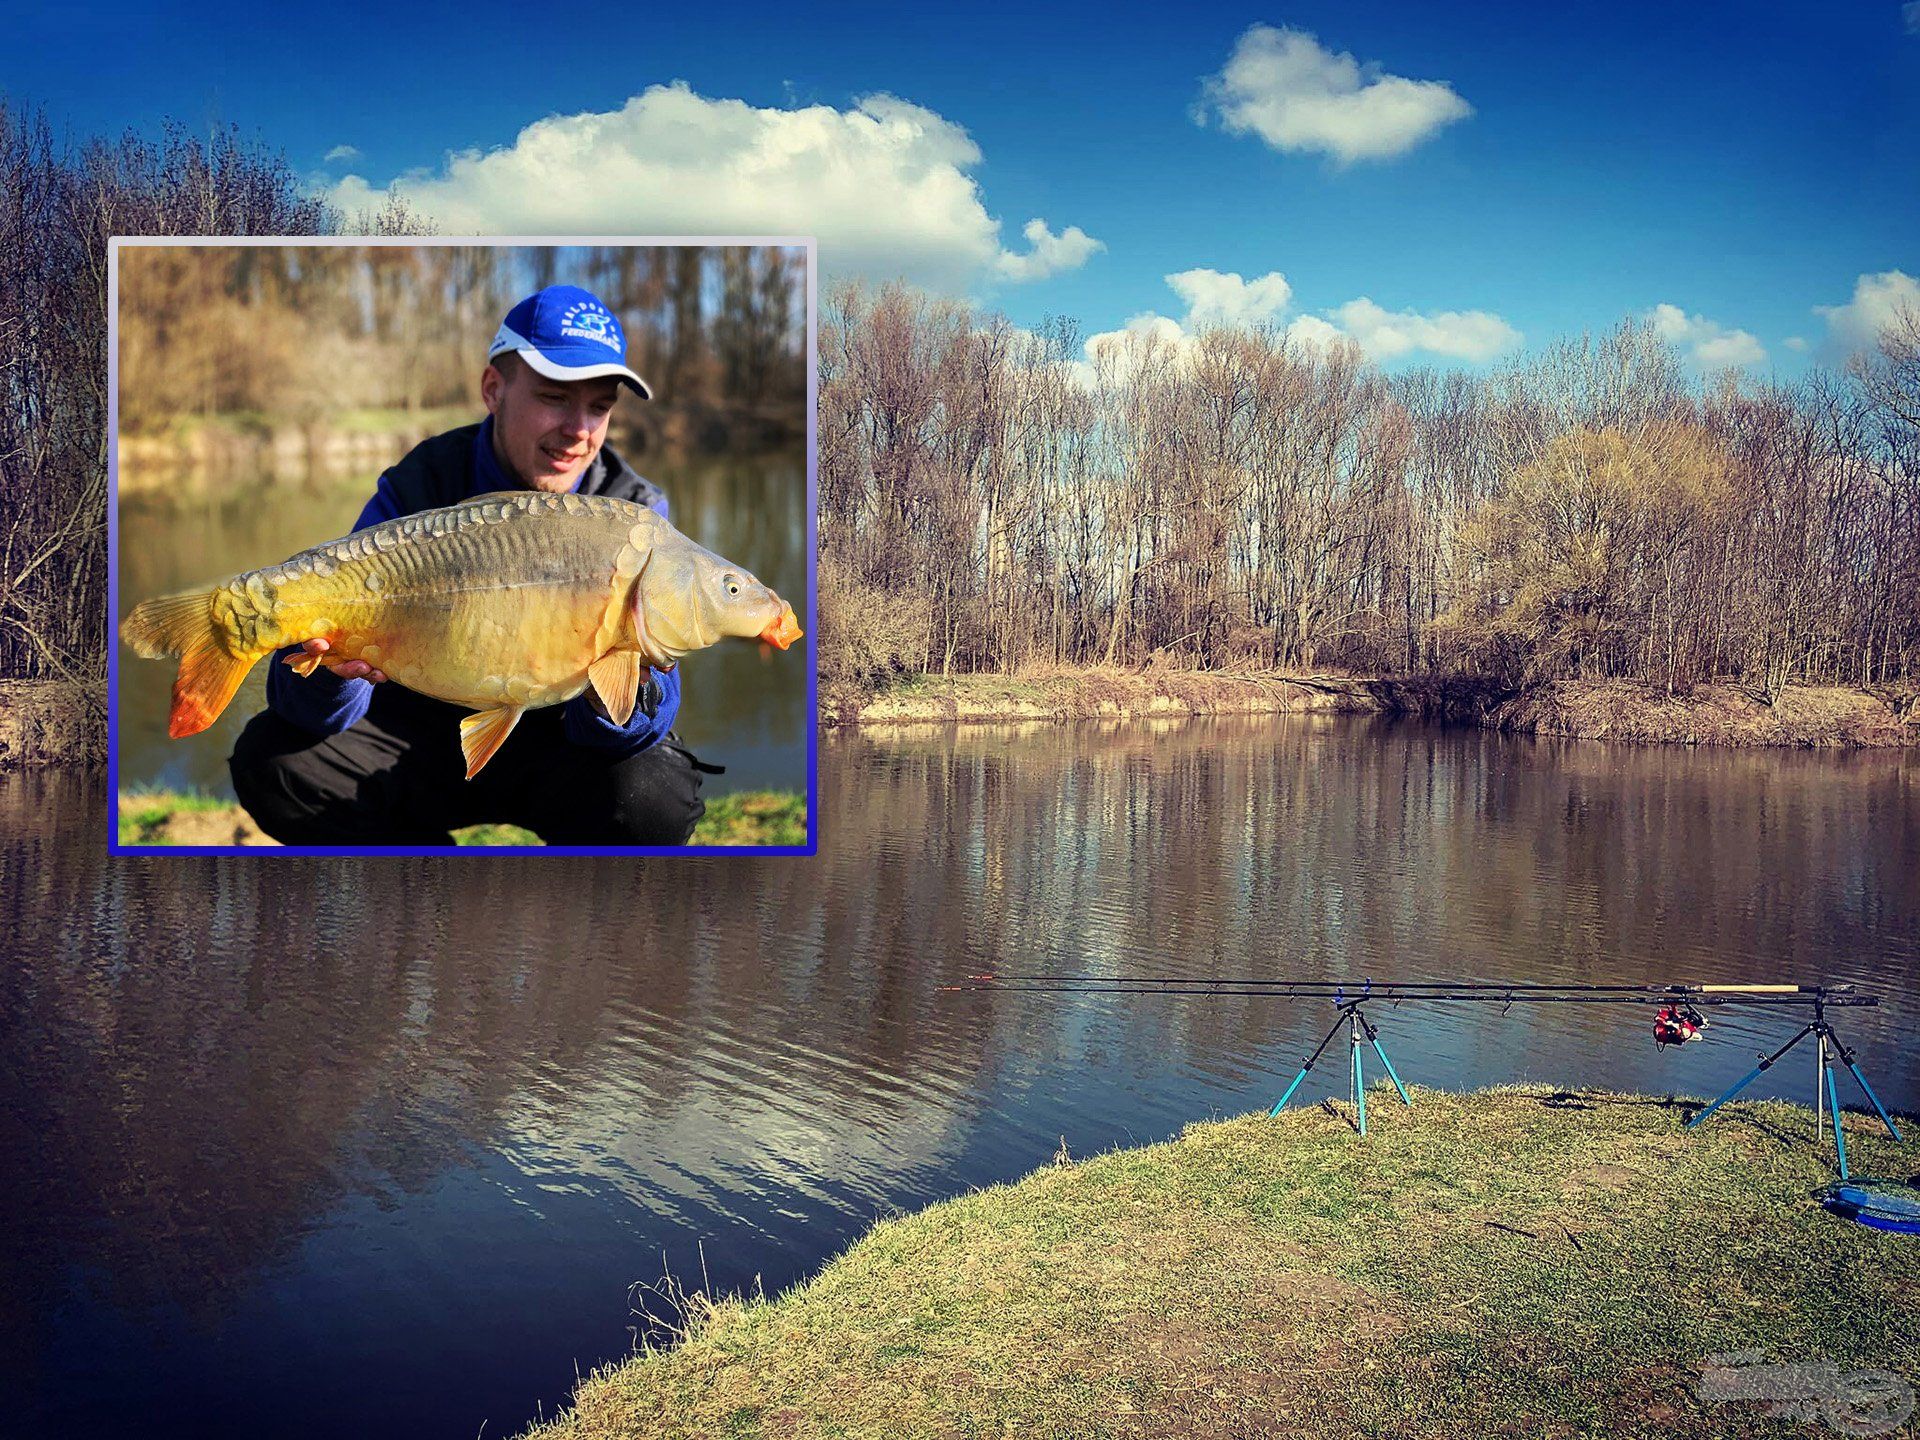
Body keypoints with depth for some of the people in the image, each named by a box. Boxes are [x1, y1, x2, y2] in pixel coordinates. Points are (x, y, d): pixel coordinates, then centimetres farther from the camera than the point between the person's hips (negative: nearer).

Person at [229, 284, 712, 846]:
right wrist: (332, 668, -45)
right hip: (425, 732, 2)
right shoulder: (413, 493, -14)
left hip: (555, 744, -1)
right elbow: (308, 707, -20)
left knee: (651, 797, -33)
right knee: (269, 760, -22)